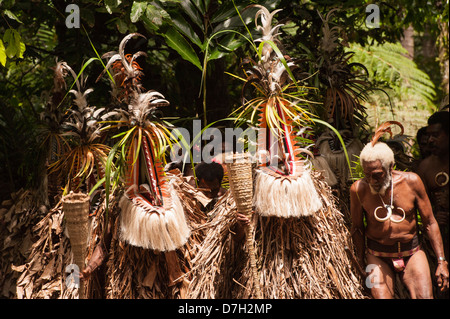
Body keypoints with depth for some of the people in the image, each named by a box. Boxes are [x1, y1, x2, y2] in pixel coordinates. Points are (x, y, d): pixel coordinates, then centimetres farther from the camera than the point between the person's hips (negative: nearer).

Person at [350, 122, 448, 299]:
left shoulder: (411, 181, -9)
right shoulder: (358, 189, -11)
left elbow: (430, 222, 0)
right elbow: (357, 228, 3)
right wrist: (362, 262, 6)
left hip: (412, 252, 1)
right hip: (378, 256, -1)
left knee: (425, 296, -12)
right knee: (381, 295, -15)